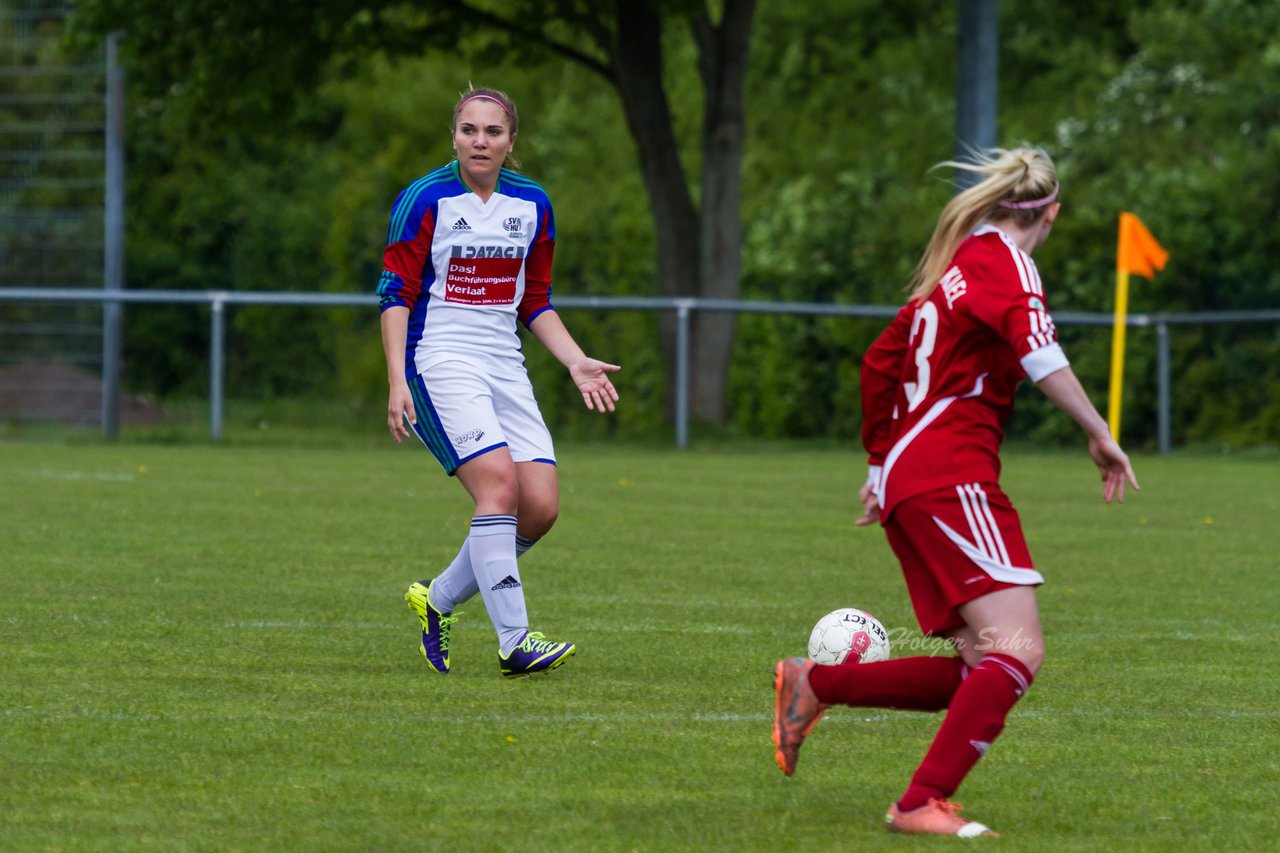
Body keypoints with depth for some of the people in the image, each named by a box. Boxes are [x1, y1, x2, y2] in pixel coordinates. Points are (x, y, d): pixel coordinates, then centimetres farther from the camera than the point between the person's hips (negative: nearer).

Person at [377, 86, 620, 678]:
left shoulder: (533, 205, 10)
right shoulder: (425, 200, -6)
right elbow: (396, 294, -6)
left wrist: (577, 363, 8)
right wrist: (397, 381, -15)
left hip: (504, 365, 6)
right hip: (440, 360, -6)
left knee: (540, 507, -6)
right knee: (499, 479, -24)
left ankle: (437, 599, 15)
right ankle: (514, 642, -26)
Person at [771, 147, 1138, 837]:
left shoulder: (954, 268, 23)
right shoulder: (1005, 260, -3)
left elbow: (879, 364, 31)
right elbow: (1037, 351, -21)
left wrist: (881, 465, 38)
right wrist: (1099, 435, -20)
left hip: (907, 477, 10)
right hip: (951, 478, -10)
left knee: (977, 673, 6)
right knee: (1019, 647, -18)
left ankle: (814, 684, 10)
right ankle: (923, 803, -23)